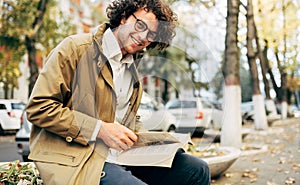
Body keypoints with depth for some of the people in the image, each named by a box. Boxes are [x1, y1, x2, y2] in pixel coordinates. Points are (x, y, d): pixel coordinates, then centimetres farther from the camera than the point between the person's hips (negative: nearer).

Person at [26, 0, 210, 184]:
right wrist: (100, 129, -16)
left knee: (197, 170, -1)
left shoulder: (132, 68, 18)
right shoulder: (76, 48, -5)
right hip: (76, 160, -8)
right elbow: (38, 108, -12)